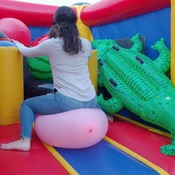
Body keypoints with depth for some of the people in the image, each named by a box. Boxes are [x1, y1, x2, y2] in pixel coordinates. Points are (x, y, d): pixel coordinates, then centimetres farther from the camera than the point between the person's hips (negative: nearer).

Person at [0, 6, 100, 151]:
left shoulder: (51, 44, -3)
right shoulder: (86, 44, 6)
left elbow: (27, 52, 14)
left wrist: (17, 43, 36)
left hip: (67, 101, -5)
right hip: (91, 101, 5)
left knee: (27, 104, 12)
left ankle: (25, 140, -1)